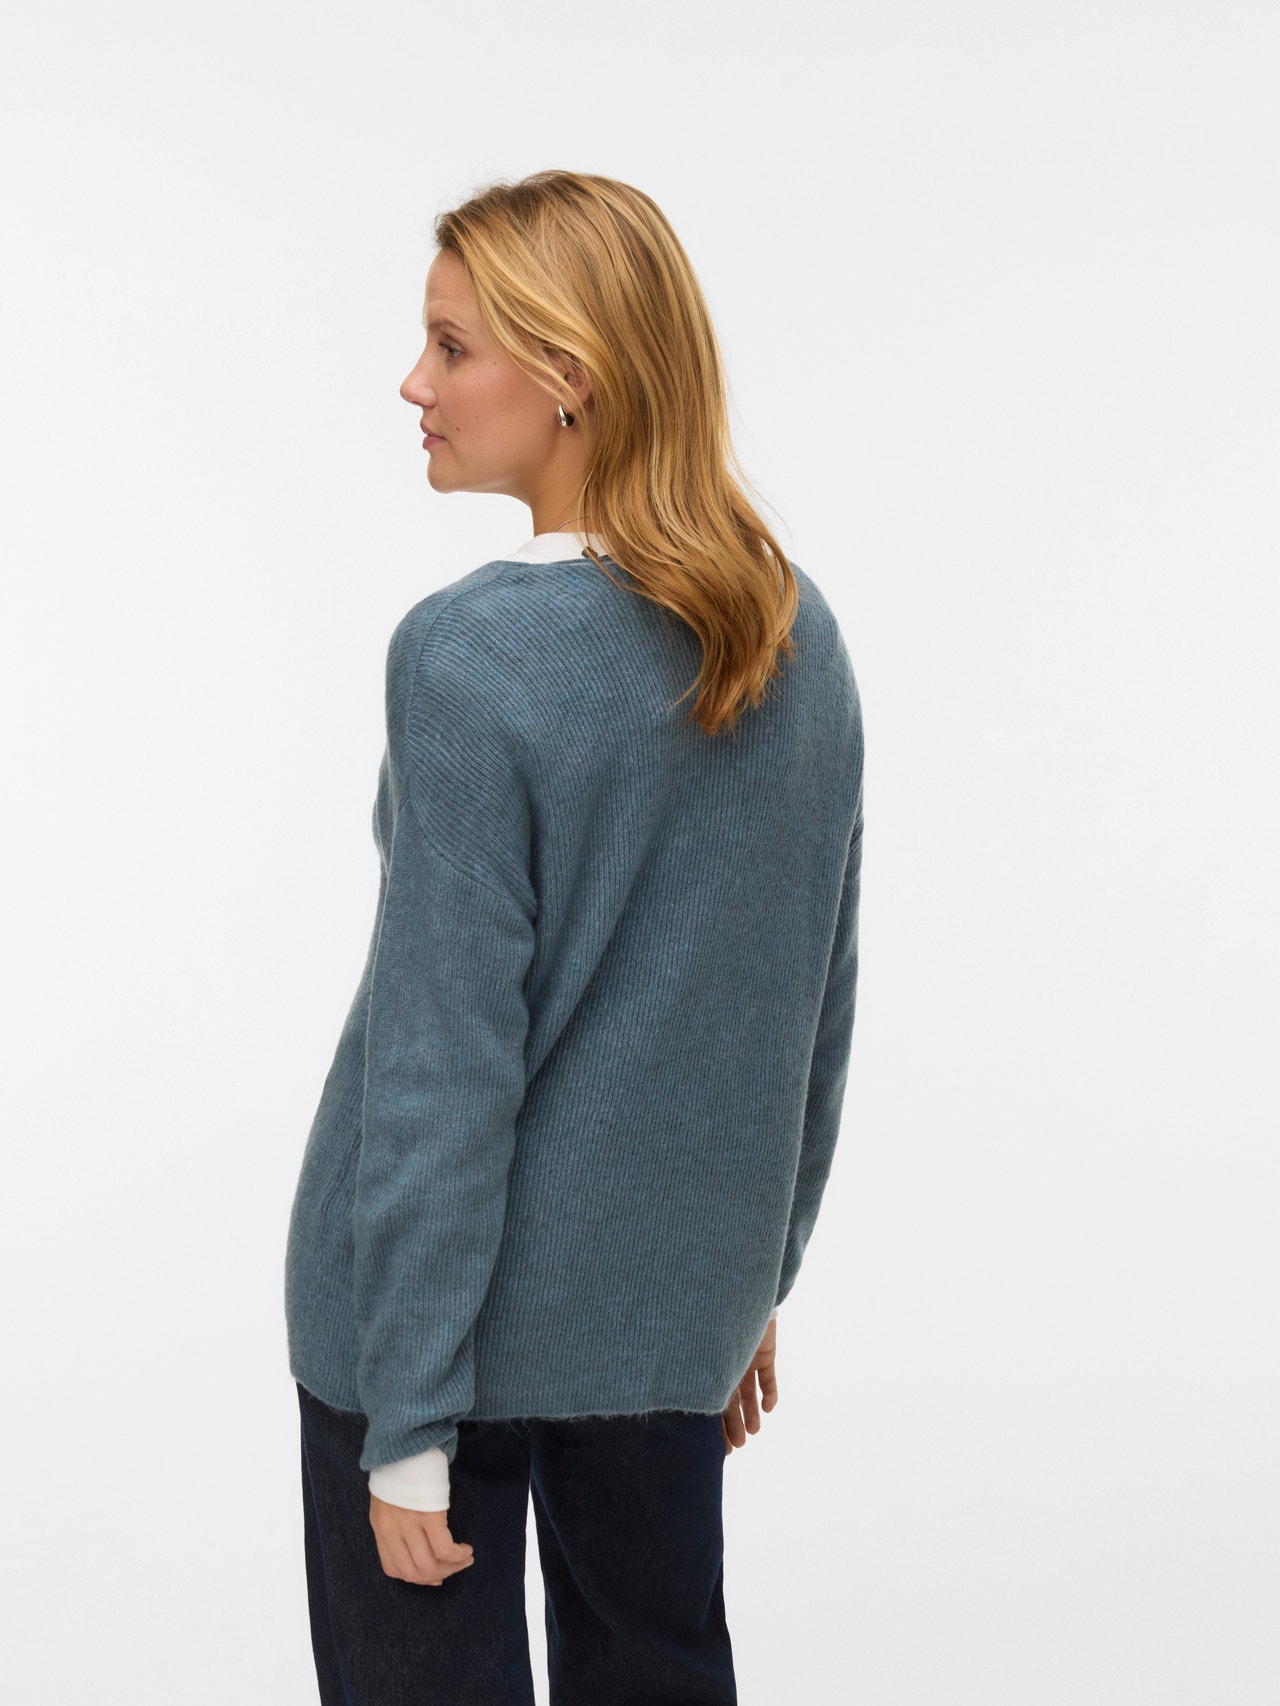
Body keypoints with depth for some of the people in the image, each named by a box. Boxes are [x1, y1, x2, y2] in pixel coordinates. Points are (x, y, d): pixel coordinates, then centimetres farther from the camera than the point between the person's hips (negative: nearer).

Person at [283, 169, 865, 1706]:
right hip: (673, 1303, 6)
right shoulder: (799, 633, 0)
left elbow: (446, 1063, -19)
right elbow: (818, 1003, 8)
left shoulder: (470, 656, -20)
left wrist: (409, 1423, -13)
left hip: (463, 1292, -6)